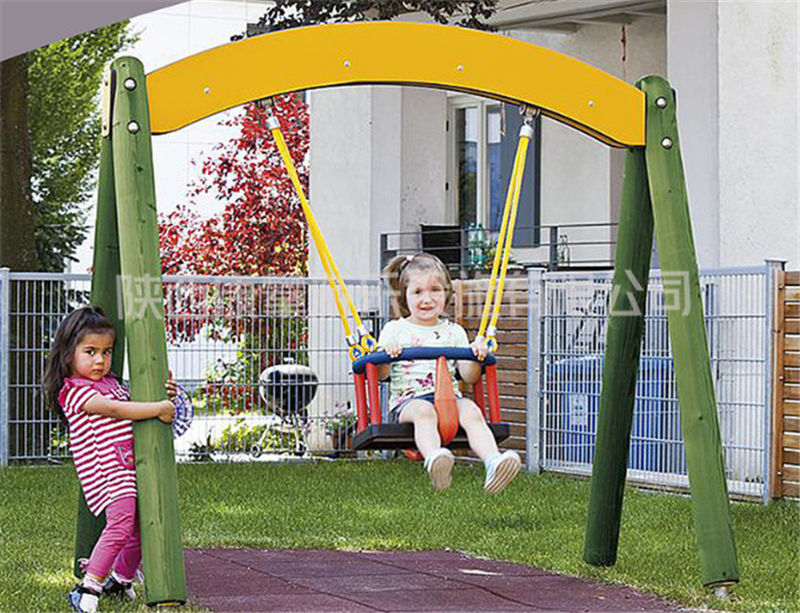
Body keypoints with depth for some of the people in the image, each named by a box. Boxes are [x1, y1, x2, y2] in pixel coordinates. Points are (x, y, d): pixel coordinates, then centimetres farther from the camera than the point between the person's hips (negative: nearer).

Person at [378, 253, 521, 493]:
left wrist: (476, 356, -5)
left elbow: (469, 377, 15)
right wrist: (385, 354, -14)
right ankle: (433, 459, -67)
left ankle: (493, 462, -55)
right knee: (424, 410, -38)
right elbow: (381, 374, 7)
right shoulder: (395, 330, 15)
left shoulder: (454, 331, 21)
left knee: (470, 410, -31)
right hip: (408, 399, -2)